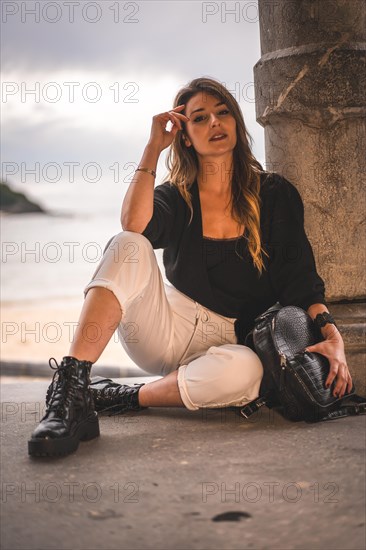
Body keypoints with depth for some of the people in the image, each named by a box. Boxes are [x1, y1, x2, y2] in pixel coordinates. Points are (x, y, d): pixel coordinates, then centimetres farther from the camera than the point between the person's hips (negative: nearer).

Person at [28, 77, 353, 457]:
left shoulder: (275, 194, 5)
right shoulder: (175, 197, 6)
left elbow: (300, 279, -1)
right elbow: (134, 225, -18)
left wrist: (331, 335, -18)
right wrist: (153, 147, -11)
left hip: (229, 339, -1)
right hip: (165, 329, 1)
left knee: (245, 370, -39)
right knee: (128, 246, -27)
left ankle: (128, 398, -18)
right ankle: (71, 390, -35)